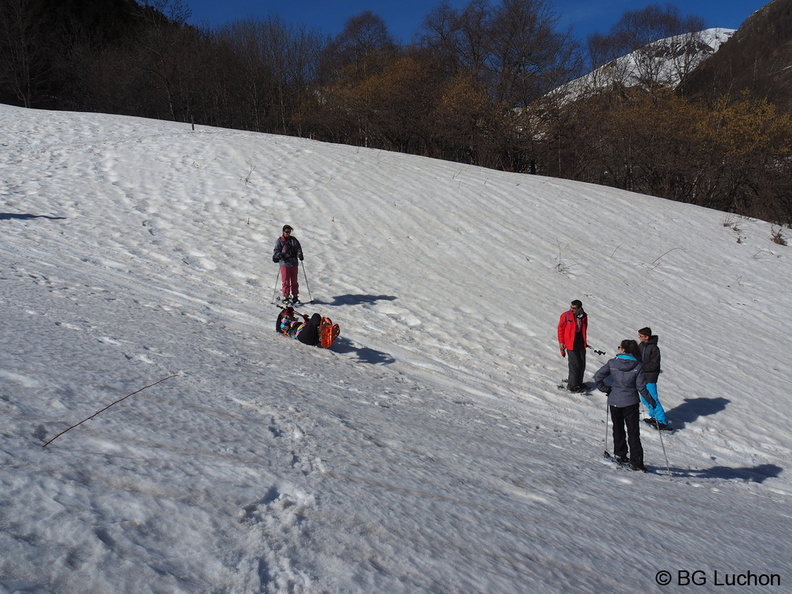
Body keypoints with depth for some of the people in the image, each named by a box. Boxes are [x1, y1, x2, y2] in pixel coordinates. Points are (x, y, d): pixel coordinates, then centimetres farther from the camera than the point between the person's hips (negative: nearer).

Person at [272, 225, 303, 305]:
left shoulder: (293, 239, 9)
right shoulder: (279, 241, 1)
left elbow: (298, 248, 5)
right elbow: (276, 250, -4)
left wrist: (300, 255, -15)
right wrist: (279, 255, -26)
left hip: (294, 263, 3)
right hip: (284, 263, -3)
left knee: (294, 281, 9)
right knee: (286, 281, -2)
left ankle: (295, 296, 19)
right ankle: (285, 297, 7)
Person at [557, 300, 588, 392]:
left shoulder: (584, 316, 3)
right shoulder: (565, 315, -11)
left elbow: (584, 329, 16)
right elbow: (560, 328, -4)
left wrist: (585, 342, 19)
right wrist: (561, 342, -6)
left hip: (581, 343, 5)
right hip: (571, 343, -5)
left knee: (582, 364, 11)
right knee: (574, 364, -6)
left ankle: (578, 383, 27)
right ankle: (572, 385, 4)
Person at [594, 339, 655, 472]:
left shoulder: (612, 363, -8)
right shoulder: (638, 366, -10)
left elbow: (597, 377, -10)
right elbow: (641, 387, -10)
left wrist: (606, 389, 4)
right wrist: (650, 400, 4)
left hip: (614, 401, 1)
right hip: (631, 403, -1)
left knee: (618, 429, 19)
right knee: (633, 432, 5)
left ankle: (620, 455, 28)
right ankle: (635, 461, 3)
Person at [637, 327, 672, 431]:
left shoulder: (654, 348, -19)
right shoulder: (641, 345, 5)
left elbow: (654, 365, -19)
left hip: (650, 377, -8)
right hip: (642, 376, 8)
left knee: (653, 400, -8)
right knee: (645, 399, 16)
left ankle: (663, 422, -2)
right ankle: (654, 417, 30)